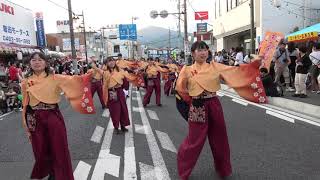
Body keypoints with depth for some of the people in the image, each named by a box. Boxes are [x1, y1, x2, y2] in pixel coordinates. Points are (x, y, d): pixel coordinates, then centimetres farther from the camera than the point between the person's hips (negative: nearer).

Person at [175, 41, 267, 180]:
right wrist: (192, 100, 8)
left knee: (219, 138, 13)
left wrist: (255, 63, -9)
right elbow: (180, 88, 9)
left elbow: (236, 70, -1)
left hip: (214, 106, 3)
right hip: (197, 108, -2)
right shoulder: (187, 70, -2)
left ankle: (223, 169, 37)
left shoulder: (215, 67, 3)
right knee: (195, 139, 4)